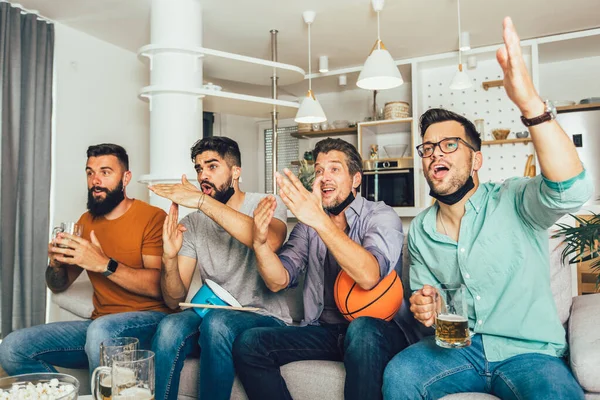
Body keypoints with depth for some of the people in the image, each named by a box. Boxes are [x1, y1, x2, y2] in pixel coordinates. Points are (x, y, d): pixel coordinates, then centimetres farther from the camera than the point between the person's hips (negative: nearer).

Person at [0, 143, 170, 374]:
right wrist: (56, 262, -4)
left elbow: (158, 286, -17)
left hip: (148, 320, -6)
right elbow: (58, 286, 18)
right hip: (99, 323, 6)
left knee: (100, 330, -37)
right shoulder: (86, 221, 14)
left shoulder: (152, 217, -6)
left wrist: (104, 264, -25)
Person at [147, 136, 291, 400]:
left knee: (217, 322, -33)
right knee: (170, 327, -28)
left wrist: (201, 200, -30)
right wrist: (170, 258, -20)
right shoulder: (192, 223, 5)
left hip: (264, 317, -3)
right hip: (211, 314, 3)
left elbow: (270, 242, -32)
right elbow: (175, 300, 1)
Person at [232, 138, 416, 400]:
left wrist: (320, 220, -35)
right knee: (247, 344, -15)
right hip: (323, 330, 5)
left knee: (361, 330, -38)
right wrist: (260, 242, -20)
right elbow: (279, 281, 0)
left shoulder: (381, 216, -5)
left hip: (377, 331, -4)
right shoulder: (308, 223, 10)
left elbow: (368, 277, -26)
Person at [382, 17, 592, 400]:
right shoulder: (420, 230, 4)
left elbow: (570, 190, -31)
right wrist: (423, 305, -12)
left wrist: (531, 104, -44)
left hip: (528, 351, -3)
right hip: (457, 347, 3)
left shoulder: (513, 201, -10)